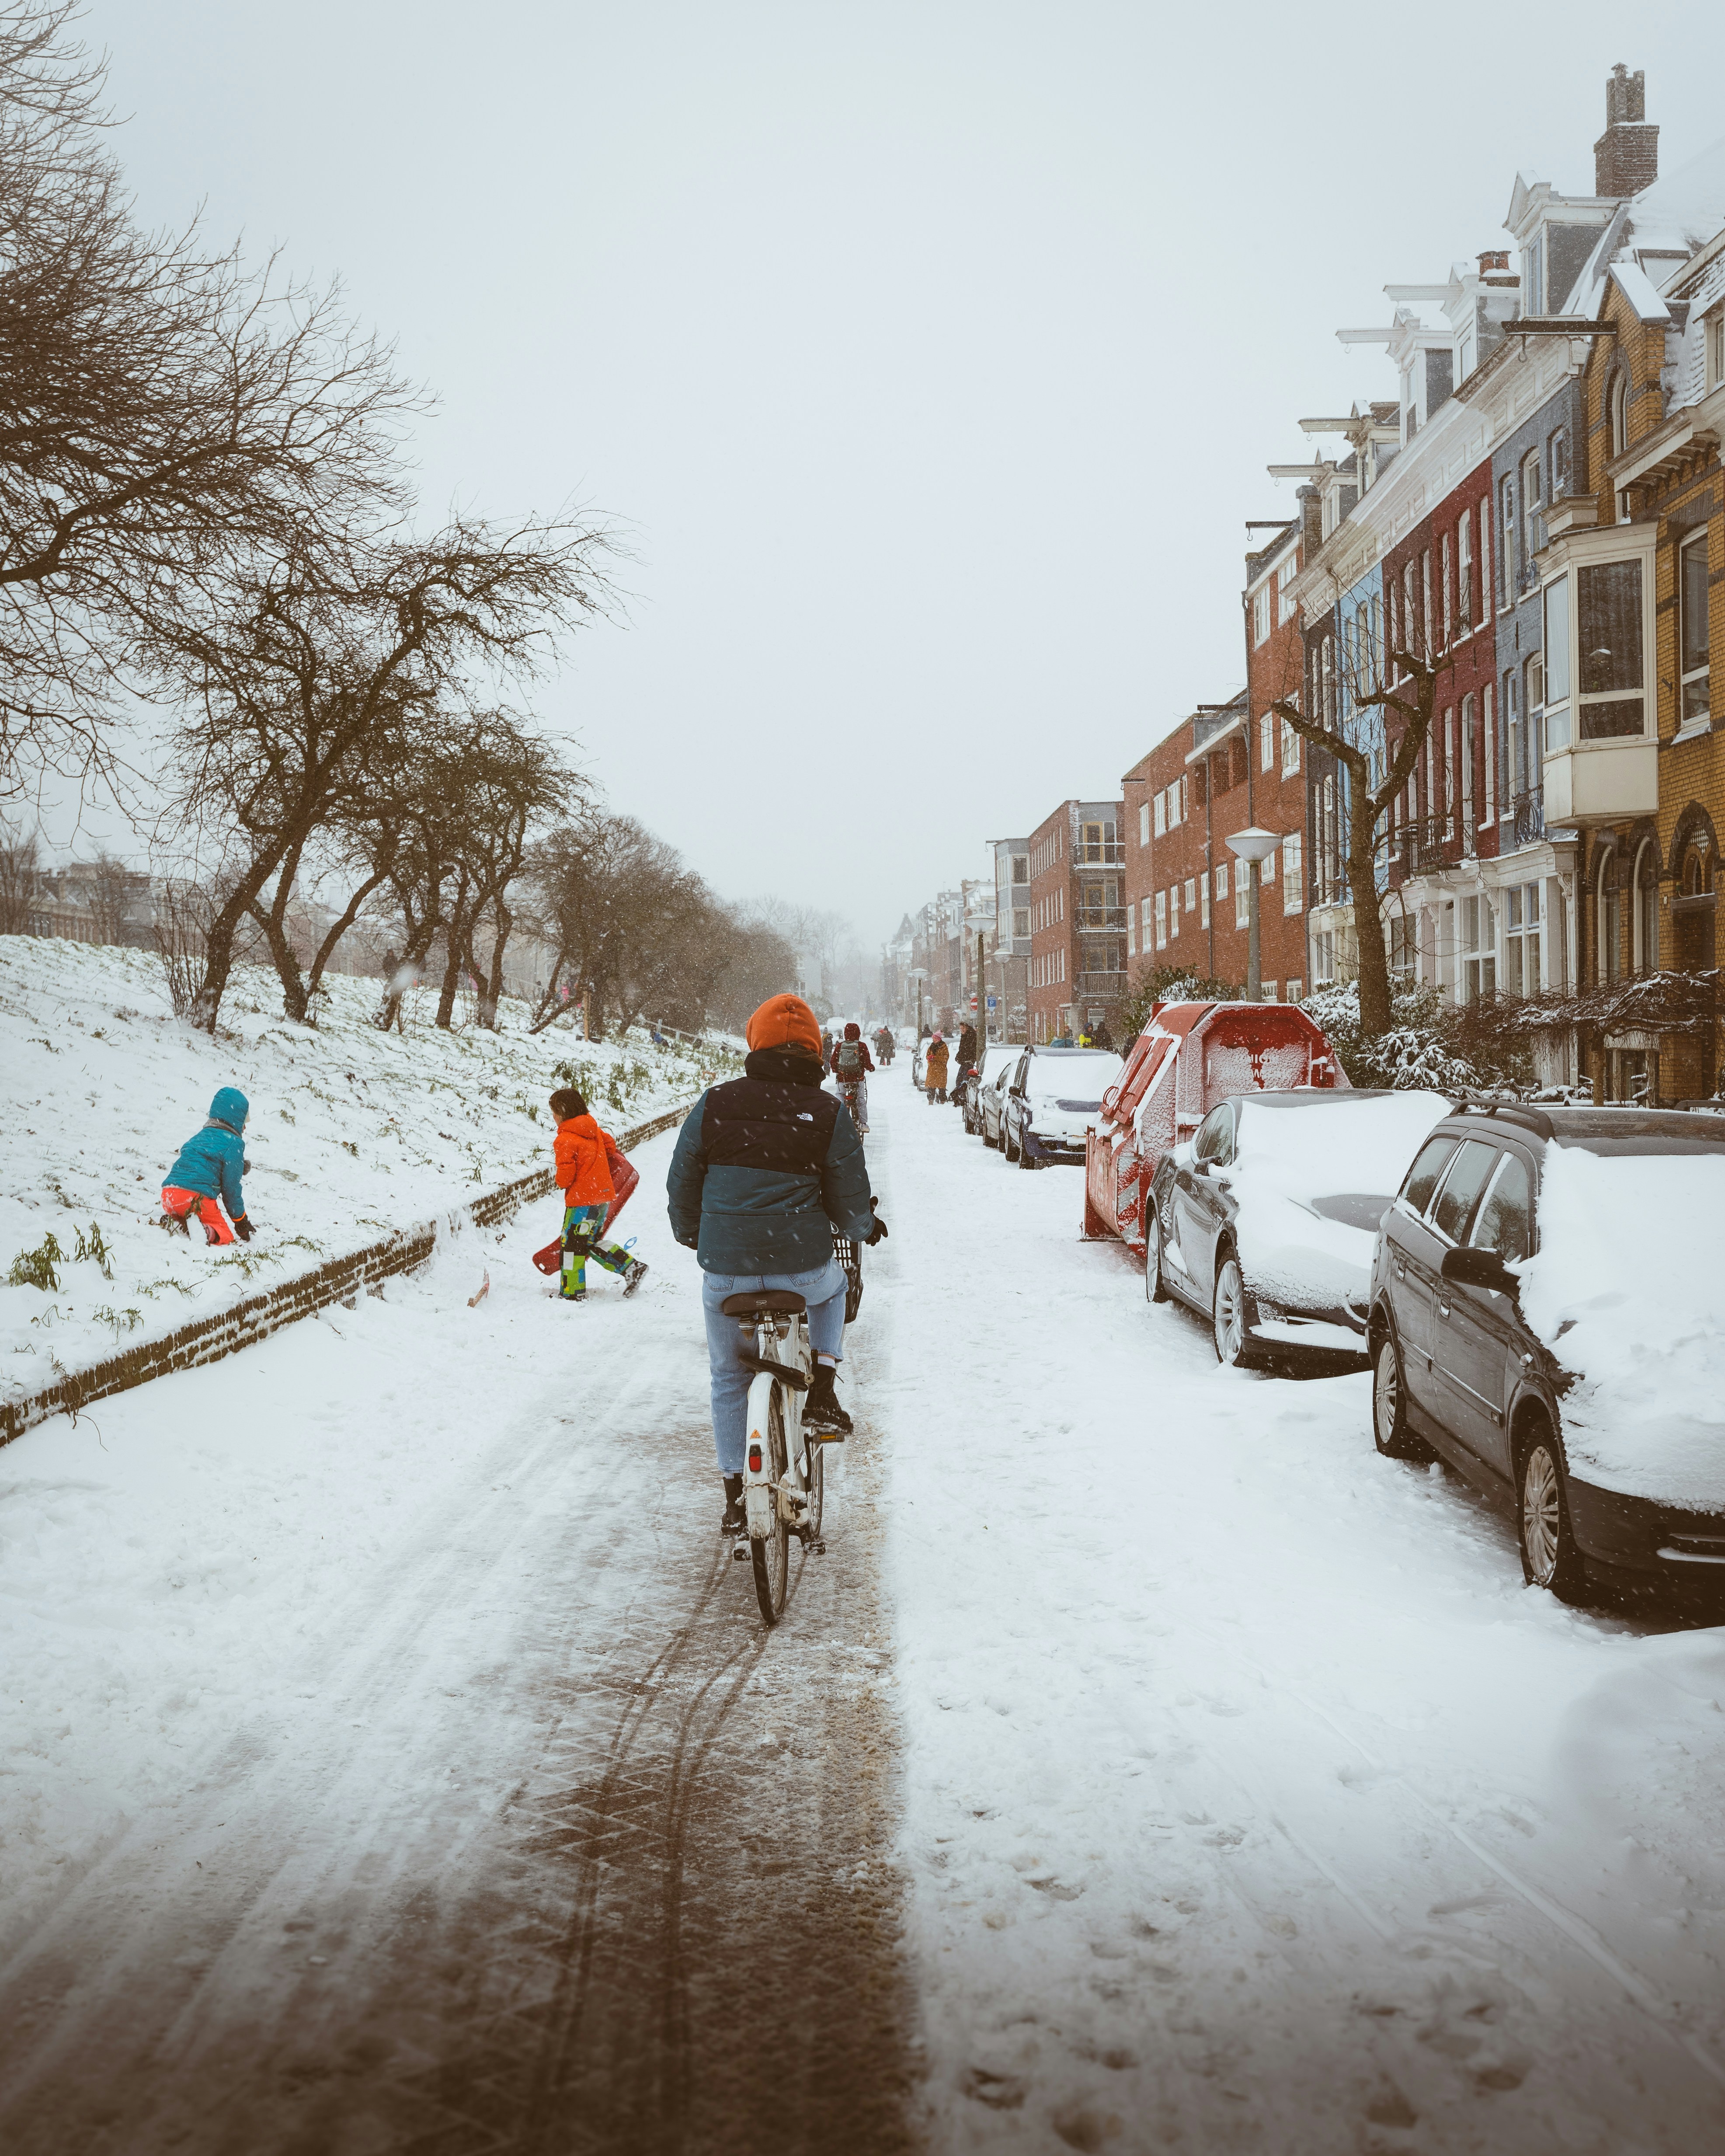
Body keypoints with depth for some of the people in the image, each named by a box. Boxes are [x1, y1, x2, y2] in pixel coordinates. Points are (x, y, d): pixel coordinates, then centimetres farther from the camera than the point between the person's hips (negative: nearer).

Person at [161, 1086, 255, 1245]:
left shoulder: (200, 1136, 24)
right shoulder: (234, 1143, 2)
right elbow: (231, 1187, 1)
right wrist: (240, 1220, 11)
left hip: (169, 1195, 6)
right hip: (197, 1198, -6)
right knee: (225, 1234, 6)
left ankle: (175, 1222, -3)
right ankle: (209, 1233, -28)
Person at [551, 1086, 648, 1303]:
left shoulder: (565, 1140, -16)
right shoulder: (594, 1131, 7)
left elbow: (566, 1174, -19)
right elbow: (610, 1145, 22)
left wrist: (561, 1183, 4)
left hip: (581, 1199, -8)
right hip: (603, 1197, 8)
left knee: (572, 1244, 2)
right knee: (591, 1242, 19)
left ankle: (572, 1293, 6)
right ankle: (631, 1267, 11)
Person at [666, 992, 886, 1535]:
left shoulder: (714, 1105, 0)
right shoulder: (829, 1113, -3)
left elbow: (681, 1184, 9)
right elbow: (850, 1203, 2)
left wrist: (690, 1235, 29)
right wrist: (866, 1227, 26)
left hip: (725, 1270, 1)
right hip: (803, 1267, -1)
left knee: (729, 1380, 19)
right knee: (834, 1288, 35)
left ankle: (735, 1496, 22)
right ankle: (822, 1393, 19)